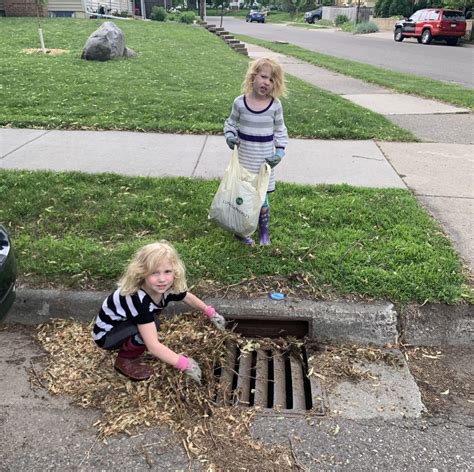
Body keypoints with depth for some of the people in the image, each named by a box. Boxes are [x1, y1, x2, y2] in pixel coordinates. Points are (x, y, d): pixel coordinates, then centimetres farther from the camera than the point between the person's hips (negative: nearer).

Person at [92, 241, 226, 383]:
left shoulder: (165, 288, -17)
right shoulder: (138, 300, -40)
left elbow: (188, 297, 7)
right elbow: (153, 346, -42)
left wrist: (210, 312, 6)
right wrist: (184, 363, -43)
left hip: (125, 323, 8)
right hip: (106, 335, -8)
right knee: (152, 323, -27)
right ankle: (125, 360, -4)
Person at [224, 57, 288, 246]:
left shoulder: (275, 105, -6)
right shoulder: (240, 102, -6)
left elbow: (280, 131, 2)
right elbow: (230, 123, 7)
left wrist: (280, 152, -9)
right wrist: (229, 137, -13)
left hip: (264, 157, 0)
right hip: (244, 156, 1)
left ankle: (264, 231, 25)